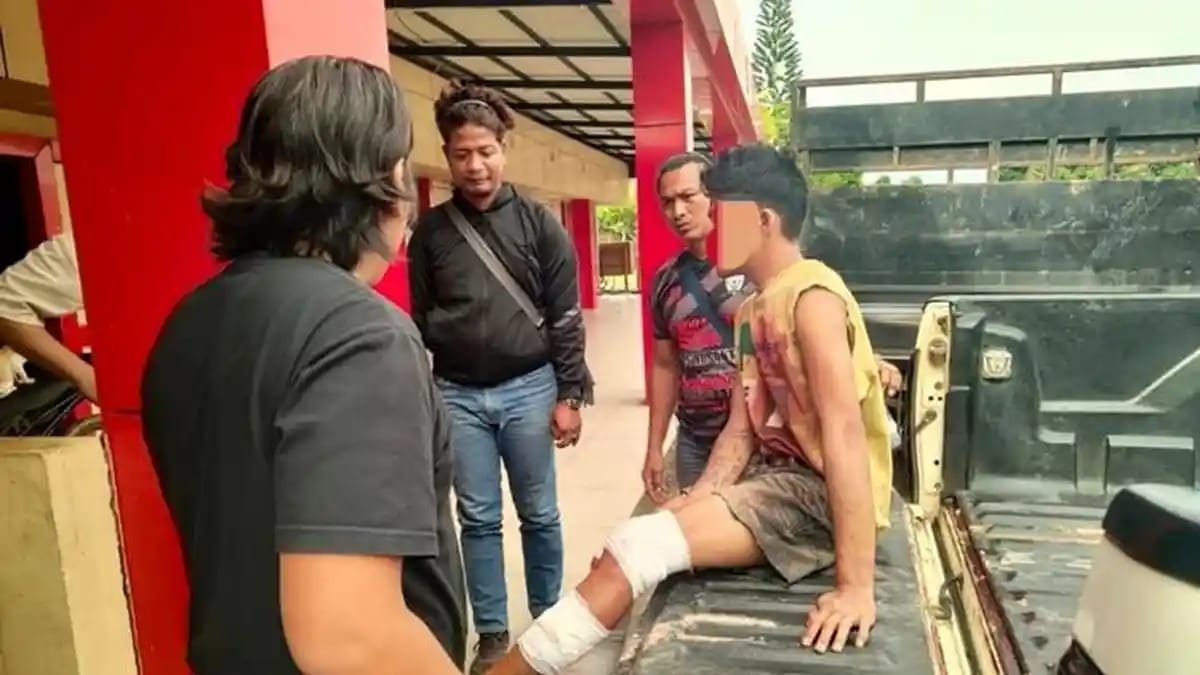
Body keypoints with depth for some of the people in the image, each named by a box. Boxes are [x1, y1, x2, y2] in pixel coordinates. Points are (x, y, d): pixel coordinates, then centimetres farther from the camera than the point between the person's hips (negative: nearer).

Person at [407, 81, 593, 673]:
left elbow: (565, 316, -2)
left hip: (528, 389, -1)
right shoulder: (430, 231, 4)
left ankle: (548, 624, 30)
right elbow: (420, 320, 8)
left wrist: (569, 395, -5)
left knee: (539, 514, 11)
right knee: (477, 519, 10)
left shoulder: (538, 224, -1)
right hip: (457, 395, 2)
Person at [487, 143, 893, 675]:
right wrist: (695, 501, -5)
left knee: (633, 553, -20)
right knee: (629, 552, 2)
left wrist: (855, 583, -29)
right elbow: (740, 432, 9)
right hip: (778, 474, 9)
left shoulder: (812, 296, -17)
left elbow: (845, 430, -26)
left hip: (824, 494, -9)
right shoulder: (753, 310, 12)